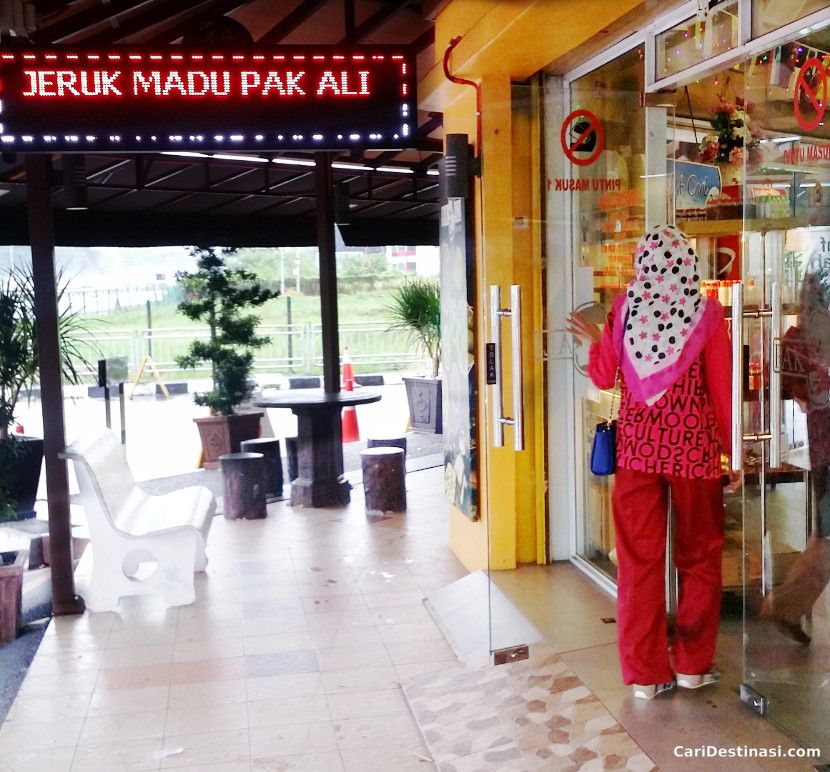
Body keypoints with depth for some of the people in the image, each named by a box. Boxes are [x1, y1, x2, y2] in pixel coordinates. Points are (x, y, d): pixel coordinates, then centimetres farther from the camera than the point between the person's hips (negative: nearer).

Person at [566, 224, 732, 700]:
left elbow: (604, 378, 4)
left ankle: (646, 673, 14)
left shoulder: (625, 309, -2)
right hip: (694, 446, -1)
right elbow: (721, 391, -5)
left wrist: (594, 343, 23)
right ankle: (693, 665, 23)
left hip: (637, 446, 2)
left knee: (639, 558, 8)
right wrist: (733, 451, 5)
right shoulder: (706, 312, -7)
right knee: (699, 557, 14)